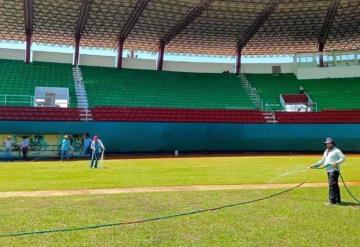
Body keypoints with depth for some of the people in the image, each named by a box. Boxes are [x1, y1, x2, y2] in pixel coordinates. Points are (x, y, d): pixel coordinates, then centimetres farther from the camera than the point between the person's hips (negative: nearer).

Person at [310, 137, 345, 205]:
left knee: (332, 185, -12)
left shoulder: (336, 151, -6)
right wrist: (315, 165, 17)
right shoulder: (326, 152, 20)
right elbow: (322, 161, 25)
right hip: (329, 170, 9)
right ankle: (337, 200, 18)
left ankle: (332, 201, -13)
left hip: (334, 170, -9)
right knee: (334, 185, 12)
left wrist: (336, 163, -27)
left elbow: (343, 158, -14)